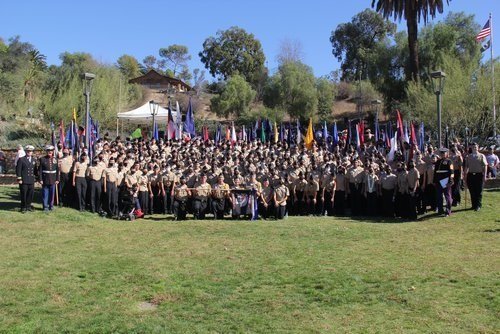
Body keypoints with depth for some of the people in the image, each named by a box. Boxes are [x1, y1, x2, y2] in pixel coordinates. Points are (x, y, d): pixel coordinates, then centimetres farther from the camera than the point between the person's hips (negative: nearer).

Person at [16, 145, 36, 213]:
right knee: (24, 194, 0)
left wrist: (35, 177, 11)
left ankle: (28, 206, 21)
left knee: (31, 194, 7)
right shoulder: (21, 160, -3)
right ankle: (23, 208, 11)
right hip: (24, 181, -4)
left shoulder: (34, 160, 13)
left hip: (31, 181, 5)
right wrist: (19, 179, -10)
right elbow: (18, 170, -6)